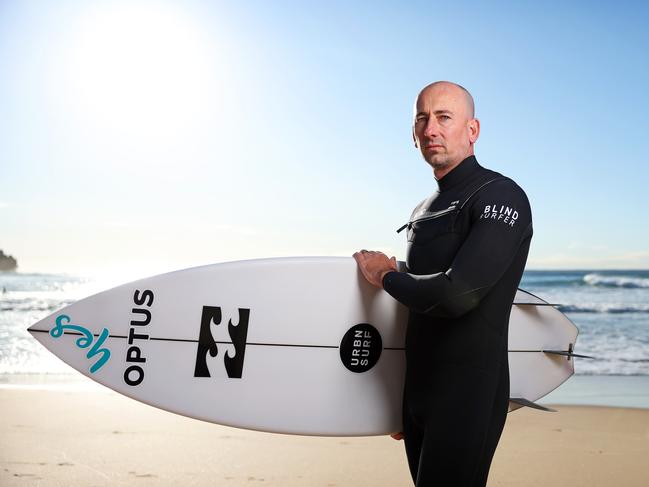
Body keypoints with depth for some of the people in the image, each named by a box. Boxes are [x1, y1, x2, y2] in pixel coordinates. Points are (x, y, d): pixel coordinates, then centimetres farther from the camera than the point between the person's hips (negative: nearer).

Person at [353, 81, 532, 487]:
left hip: (467, 397, -8)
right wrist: (400, 405, 21)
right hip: (417, 395, 8)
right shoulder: (424, 212, 15)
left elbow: (457, 294, -24)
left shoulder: (501, 197, -11)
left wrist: (385, 275, -6)